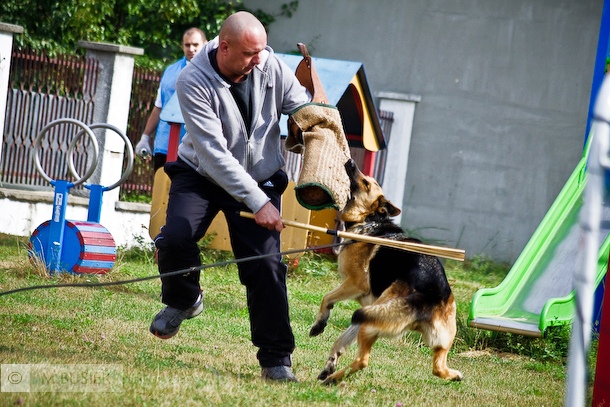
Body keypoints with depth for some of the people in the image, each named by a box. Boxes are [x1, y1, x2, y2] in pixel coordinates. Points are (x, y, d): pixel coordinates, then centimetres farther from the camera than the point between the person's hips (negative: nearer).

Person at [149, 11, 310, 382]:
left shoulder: (272, 67, -15)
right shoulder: (193, 82, -24)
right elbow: (214, 152, -27)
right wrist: (257, 203, -30)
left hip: (259, 178, 2)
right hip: (202, 174, -2)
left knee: (266, 265, -8)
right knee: (175, 239, -25)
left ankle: (277, 360, 0)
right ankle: (183, 300, 9)